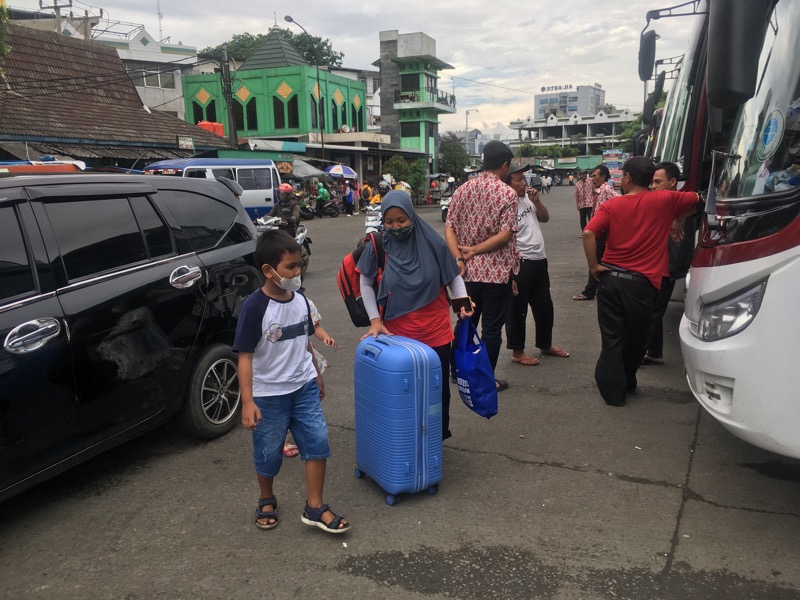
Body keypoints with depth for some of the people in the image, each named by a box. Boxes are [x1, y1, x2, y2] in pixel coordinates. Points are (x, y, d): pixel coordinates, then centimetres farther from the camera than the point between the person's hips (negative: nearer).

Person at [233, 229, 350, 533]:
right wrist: (247, 402, -21)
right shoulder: (254, 307, -18)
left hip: (304, 388, 5)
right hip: (268, 395, -5)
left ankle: (314, 508, 15)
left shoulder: (300, 300, 0)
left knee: (317, 443, 1)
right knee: (268, 454, 12)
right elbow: (245, 356, -17)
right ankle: (267, 500, 38)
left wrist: (316, 376, 20)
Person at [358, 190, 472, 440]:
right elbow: (366, 283, 4)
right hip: (397, 335, 0)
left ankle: (437, 438, 36)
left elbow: (453, 277, 3)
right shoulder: (378, 247, -7)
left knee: (437, 388, 14)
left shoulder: (432, 243, -9)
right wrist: (375, 320, -1)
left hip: (435, 333, 0)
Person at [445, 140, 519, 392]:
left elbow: (449, 228, -2)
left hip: (468, 271, 5)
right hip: (497, 272, -5)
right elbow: (505, 234, -18)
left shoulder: (462, 190, 5)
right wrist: (474, 250, -12)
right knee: (491, 327, 6)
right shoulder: (507, 193, -9)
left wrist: (459, 259, -9)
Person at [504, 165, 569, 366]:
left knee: (544, 306, 20)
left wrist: (537, 201, -4)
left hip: (539, 260, 8)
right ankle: (517, 352, 20)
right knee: (517, 310, 6)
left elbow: (545, 218, 15)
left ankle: (545, 344, 38)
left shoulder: (527, 198, 3)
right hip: (520, 264, -8)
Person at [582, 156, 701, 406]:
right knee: (635, 338, 18)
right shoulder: (664, 201, 1)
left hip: (610, 279, 0)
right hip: (641, 283, 0)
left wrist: (593, 266, -8)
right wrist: (676, 218, 30)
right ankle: (626, 383, 34)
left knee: (612, 338, 8)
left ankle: (613, 390, 11)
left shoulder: (612, 205, -2)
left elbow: (589, 233, -16)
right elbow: (697, 200, 17)